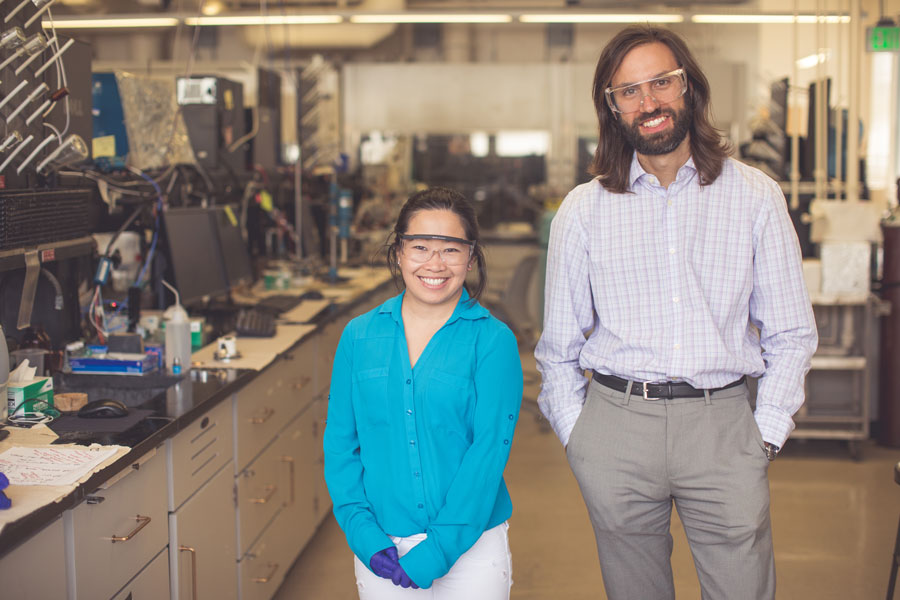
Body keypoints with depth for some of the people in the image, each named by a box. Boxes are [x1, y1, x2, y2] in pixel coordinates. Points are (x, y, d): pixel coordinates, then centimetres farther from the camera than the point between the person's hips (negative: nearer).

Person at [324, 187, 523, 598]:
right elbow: (340, 443, 3)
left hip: (469, 548, -2)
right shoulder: (359, 337, 2)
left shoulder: (492, 341, -7)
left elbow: (490, 448, -12)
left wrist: (438, 550, -17)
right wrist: (362, 533, -9)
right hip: (381, 551, 2)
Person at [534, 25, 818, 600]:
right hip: (616, 423, 1)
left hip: (722, 424, 0)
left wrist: (767, 435, 0)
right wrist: (576, 436, 4)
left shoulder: (756, 197, 3)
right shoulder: (583, 210, 5)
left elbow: (791, 334, 7)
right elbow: (559, 346, 11)